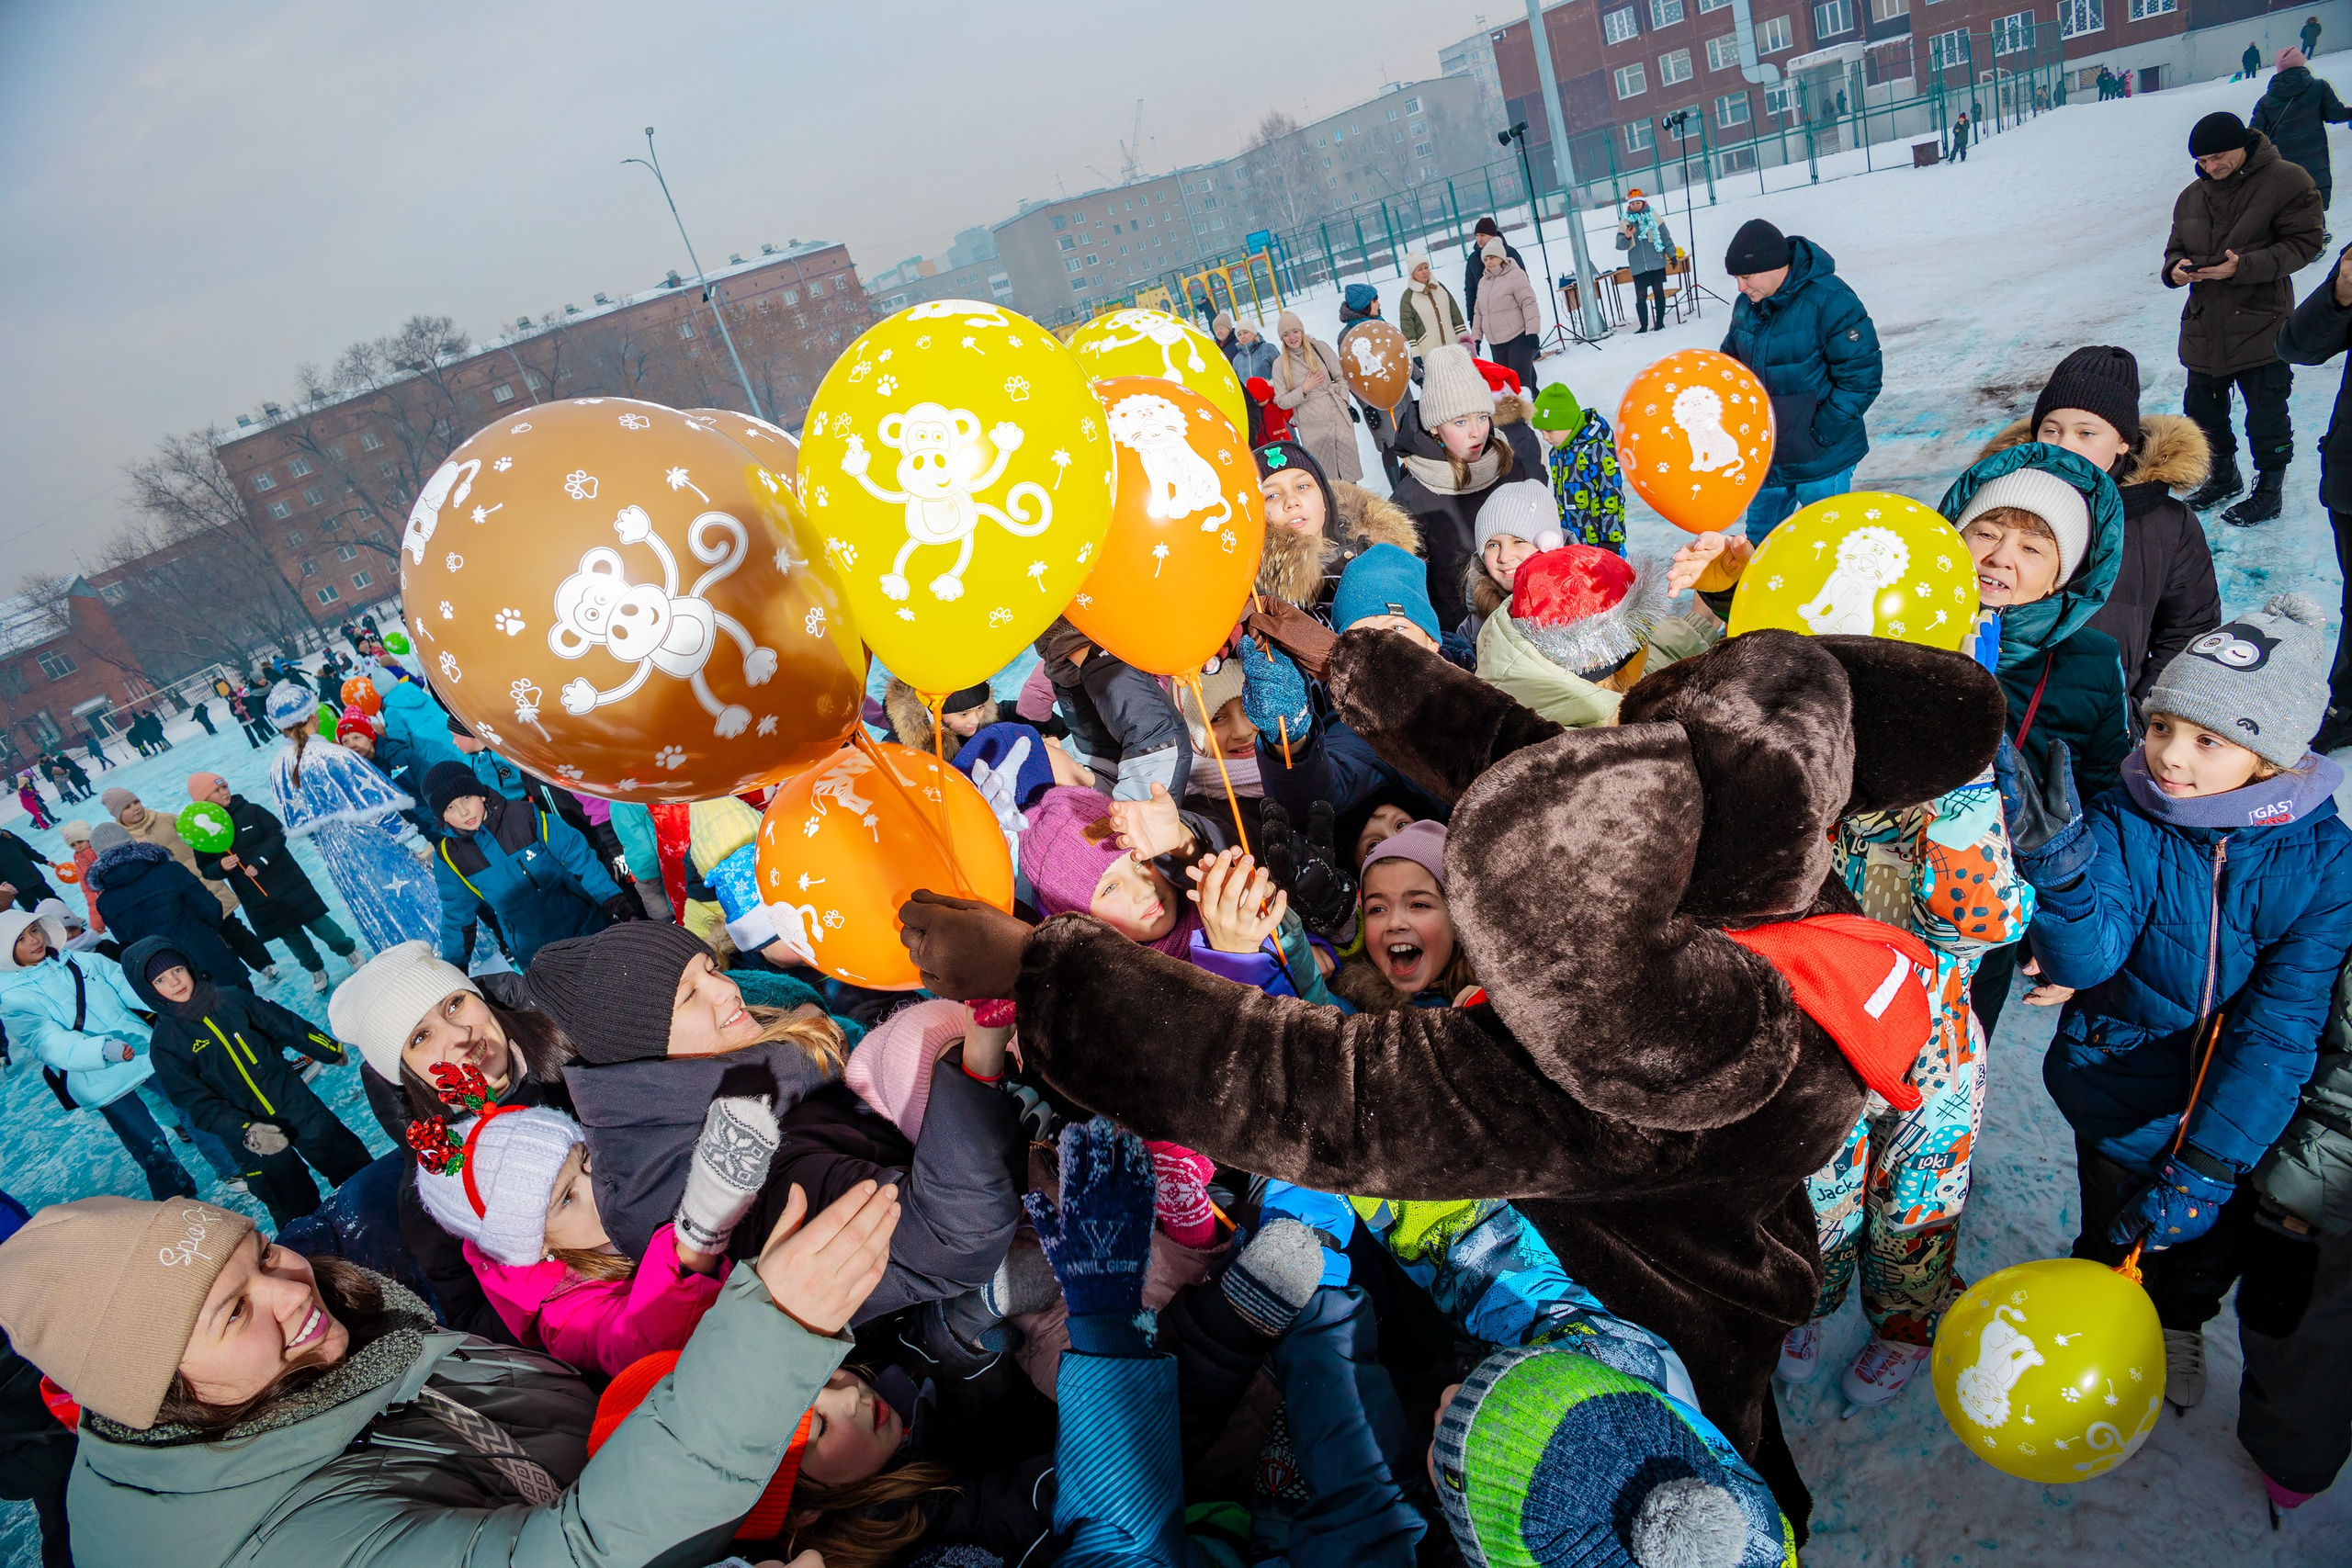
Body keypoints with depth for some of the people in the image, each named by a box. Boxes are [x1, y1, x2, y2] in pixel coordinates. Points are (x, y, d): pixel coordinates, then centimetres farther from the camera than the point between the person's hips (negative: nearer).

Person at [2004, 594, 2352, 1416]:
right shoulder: (2123, 825, -20)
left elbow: (2281, 1027, -23)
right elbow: (2084, 959, -32)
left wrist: (2205, 1166, -29)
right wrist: (2060, 869, -52)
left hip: (2243, 1111, 2)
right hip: (2125, 1099, -1)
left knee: (2208, 1241, 26)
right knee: (2116, 1238, 17)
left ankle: (2180, 1325, 58)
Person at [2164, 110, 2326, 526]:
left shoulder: (2286, 181, -7)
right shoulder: (2192, 196, 10)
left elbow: (2305, 242, -10)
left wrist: (2244, 266, -24)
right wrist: (2176, 268, -8)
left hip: (2260, 325, -5)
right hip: (2204, 326, 5)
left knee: (2266, 414, 2)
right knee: (2202, 409, 15)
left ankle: (2270, 488, 17)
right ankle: (2223, 476, 35)